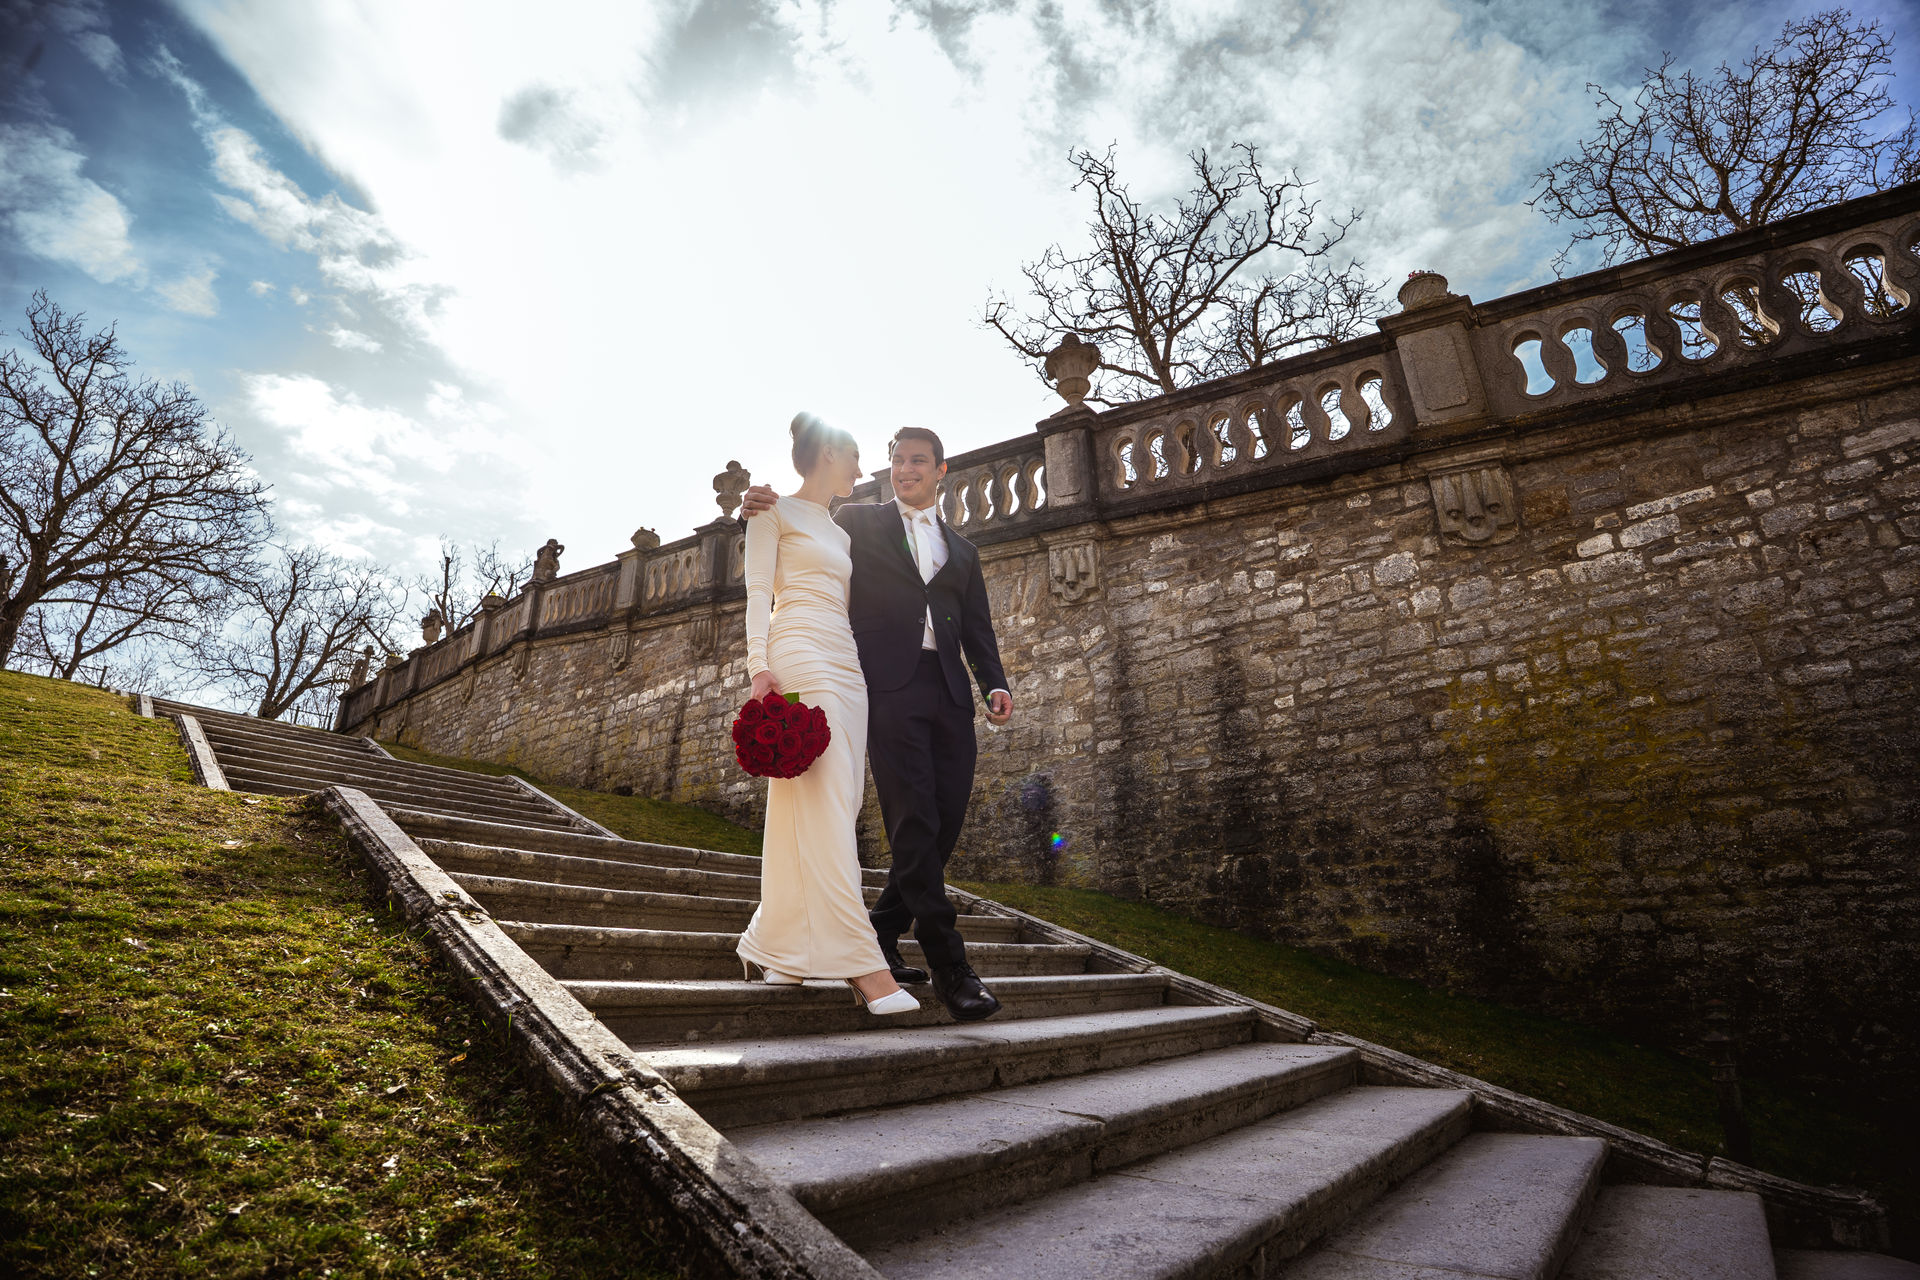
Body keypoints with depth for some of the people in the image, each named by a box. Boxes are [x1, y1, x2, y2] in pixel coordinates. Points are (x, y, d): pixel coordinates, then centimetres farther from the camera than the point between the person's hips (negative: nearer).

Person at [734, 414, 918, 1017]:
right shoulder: (776, 511, 8)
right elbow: (759, 592, -1)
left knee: (825, 806, 0)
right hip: (800, 656, -8)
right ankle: (862, 963, -18)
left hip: (846, 665, 8)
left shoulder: (840, 533, 28)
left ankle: (775, 944, 9)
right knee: (825, 804, -15)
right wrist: (761, 667, -15)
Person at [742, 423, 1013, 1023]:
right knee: (914, 826, -10)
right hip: (890, 685, -4)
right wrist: (758, 515, -11)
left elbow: (977, 628, 18)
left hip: (949, 692, 5)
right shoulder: (856, 522, 14)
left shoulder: (963, 551, 24)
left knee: (945, 826, 2)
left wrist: (994, 683, 1)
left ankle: (880, 936, 19)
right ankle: (949, 967, -3)